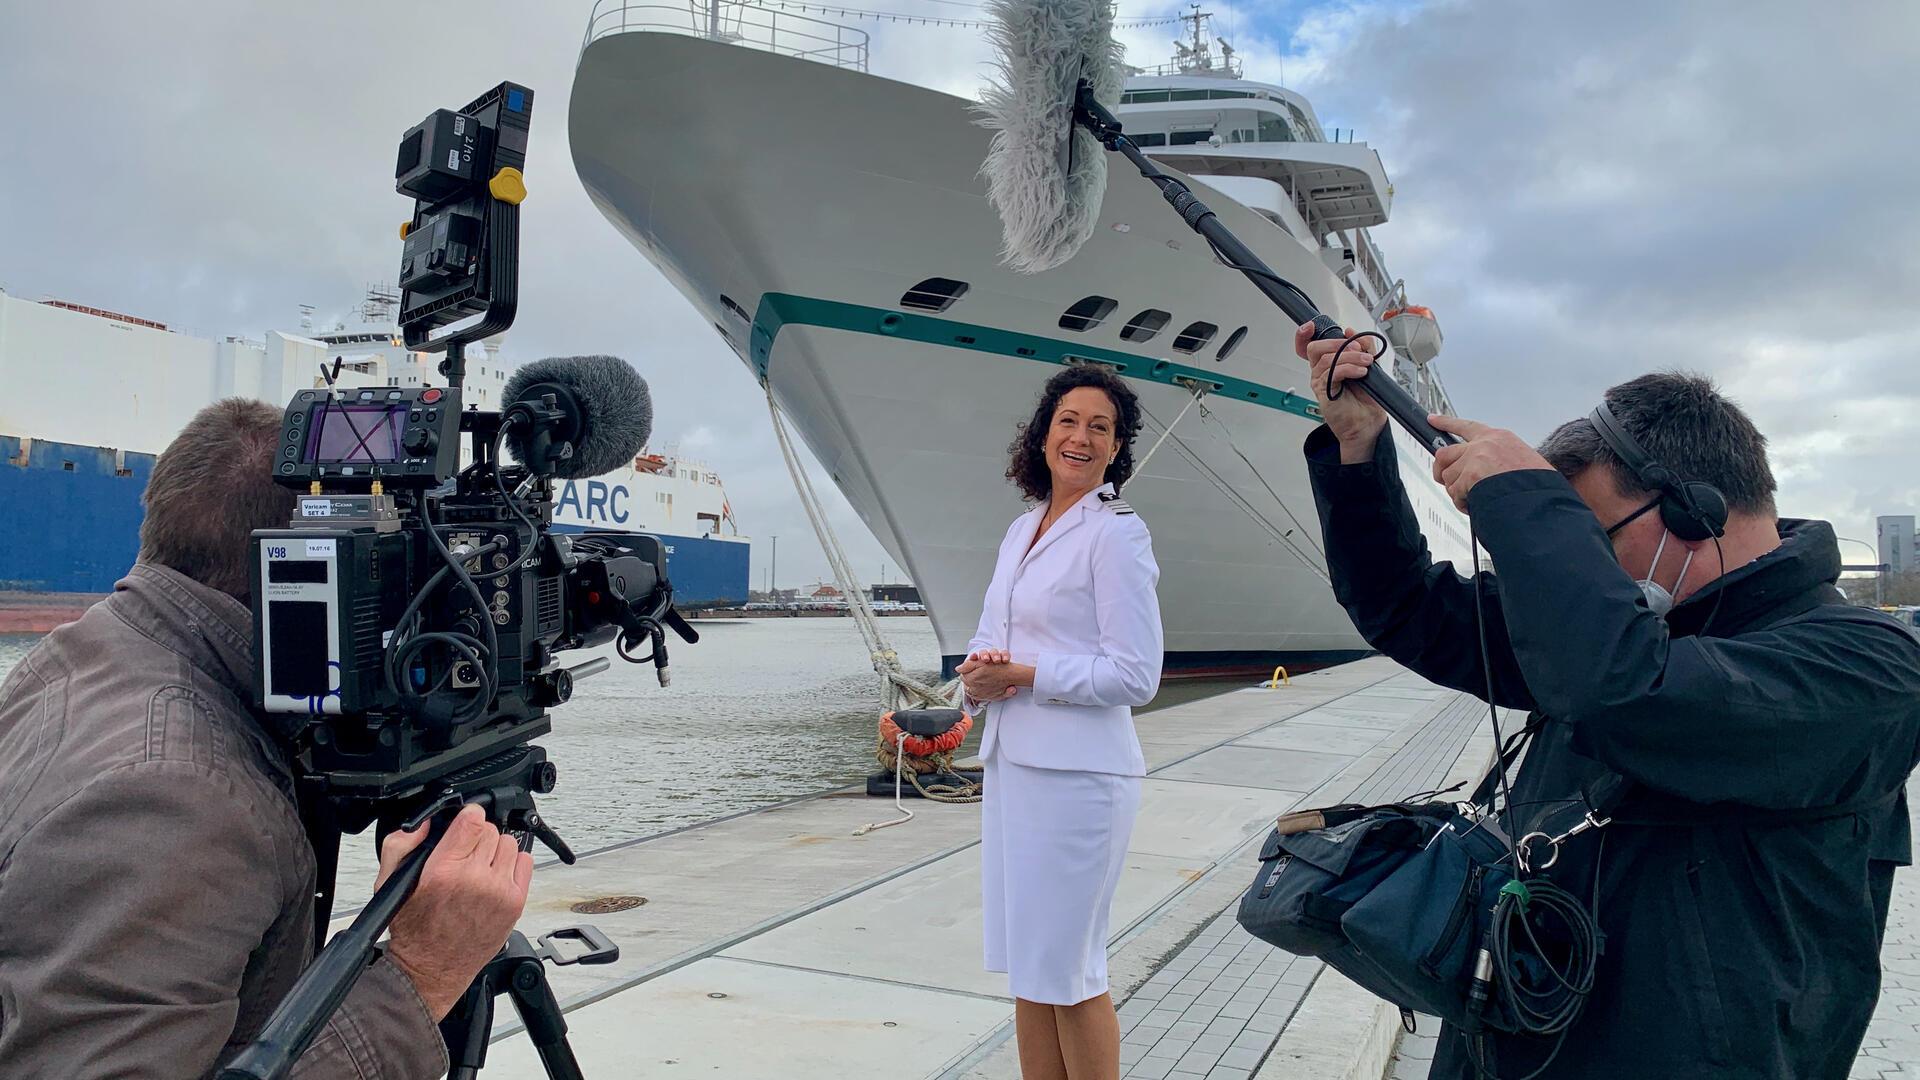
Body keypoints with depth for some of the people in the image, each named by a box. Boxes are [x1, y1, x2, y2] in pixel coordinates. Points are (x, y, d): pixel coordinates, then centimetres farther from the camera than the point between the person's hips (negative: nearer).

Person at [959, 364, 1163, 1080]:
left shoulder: (1117, 533, -9)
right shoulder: (1022, 530, 14)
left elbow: (1135, 676, -14)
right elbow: (990, 637, 17)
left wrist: (1023, 675, -14)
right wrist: (977, 668, -6)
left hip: (1077, 773, -8)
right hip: (1011, 760, 8)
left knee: (1068, 972, 2)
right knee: (1027, 964, 14)